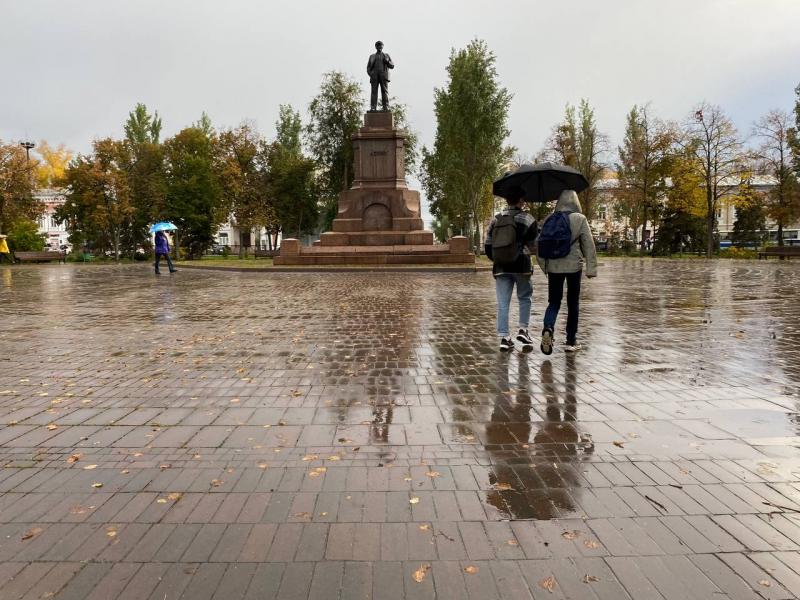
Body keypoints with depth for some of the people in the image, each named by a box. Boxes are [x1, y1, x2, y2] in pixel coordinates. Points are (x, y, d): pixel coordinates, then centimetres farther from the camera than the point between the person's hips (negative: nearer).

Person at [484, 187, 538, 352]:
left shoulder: (495, 220, 8)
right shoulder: (527, 218, -3)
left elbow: (488, 246, 8)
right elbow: (533, 244, -4)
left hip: (500, 268, 3)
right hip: (521, 266, -3)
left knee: (503, 303, 4)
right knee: (524, 298, 17)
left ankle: (504, 338, 2)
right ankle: (523, 329, 8)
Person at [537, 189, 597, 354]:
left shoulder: (549, 219, 3)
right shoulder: (580, 219, -5)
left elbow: (539, 243, 7)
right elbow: (589, 245, -7)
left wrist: (543, 264, 17)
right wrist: (591, 268, -2)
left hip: (553, 266, 2)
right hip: (574, 266, -2)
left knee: (553, 302, 10)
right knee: (573, 303, 10)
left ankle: (548, 328, -20)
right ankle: (571, 341, 14)